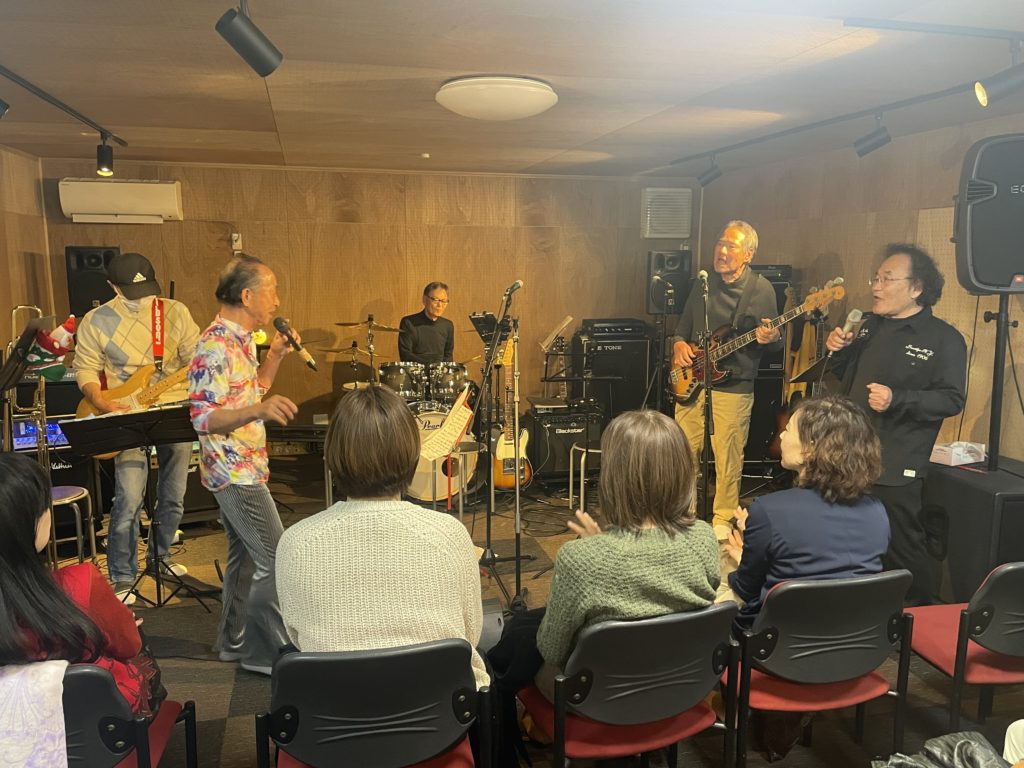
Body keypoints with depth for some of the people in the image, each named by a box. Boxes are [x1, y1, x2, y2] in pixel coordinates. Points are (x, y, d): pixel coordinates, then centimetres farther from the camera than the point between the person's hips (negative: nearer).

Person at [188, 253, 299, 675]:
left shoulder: (239, 340, 8)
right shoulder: (217, 347, -22)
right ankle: (264, 651, 9)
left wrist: (275, 355, 6)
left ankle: (233, 640, 32)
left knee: (245, 555, 18)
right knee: (276, 561, -4)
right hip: (236, 471, -10)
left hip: (240, 469, 10)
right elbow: (204, 419, -28)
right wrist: (259, 410, -44)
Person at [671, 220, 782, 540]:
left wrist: (770, 339, -24)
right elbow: (683, 325, 18)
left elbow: (776, 341, -1)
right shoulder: (703, 284, 9)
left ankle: (723, 519, 22)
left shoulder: (761, 289, -5)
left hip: (733, 388, -4)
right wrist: (679, 343, -3)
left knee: (727, 460, 4)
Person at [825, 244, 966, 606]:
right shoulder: (871, 326, 12)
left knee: (902, 550, 1)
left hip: (894, 469, -7)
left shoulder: (944, 339, -9)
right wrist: (840, 352, 1)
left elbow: (952, 399, -15)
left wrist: (897, 400, -27)